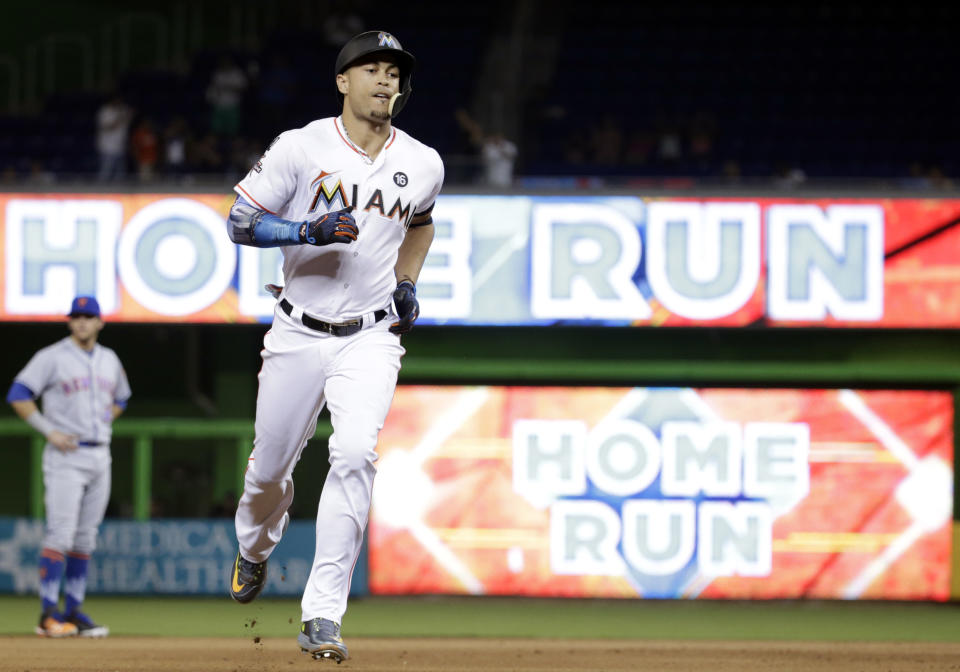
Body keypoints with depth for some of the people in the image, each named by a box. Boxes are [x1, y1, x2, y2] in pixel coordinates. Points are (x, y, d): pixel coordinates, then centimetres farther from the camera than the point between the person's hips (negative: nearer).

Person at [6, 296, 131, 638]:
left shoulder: (109, 360, 13)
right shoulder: (52, 357, -6)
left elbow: (120, 397, 30)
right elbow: (18, 395, -9)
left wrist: (106, 420, 10)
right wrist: (50, 431, -14)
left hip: (99, 454, 6)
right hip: (65, 457, -6)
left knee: (85, 538, 8)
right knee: (60, 534, -13)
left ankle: (73, 611, 13)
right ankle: (48, 616, -14)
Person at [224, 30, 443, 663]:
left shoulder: (423, 164, 1)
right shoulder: (301, 148, -9)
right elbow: (241, 223, -9)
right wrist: (308, 231, -23)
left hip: (371, 338, 0)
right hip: (299, 336, 0)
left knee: (355, 456, -21)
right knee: (270, 466, 12)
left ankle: (323, 616, -20)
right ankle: (255, 551, 48)